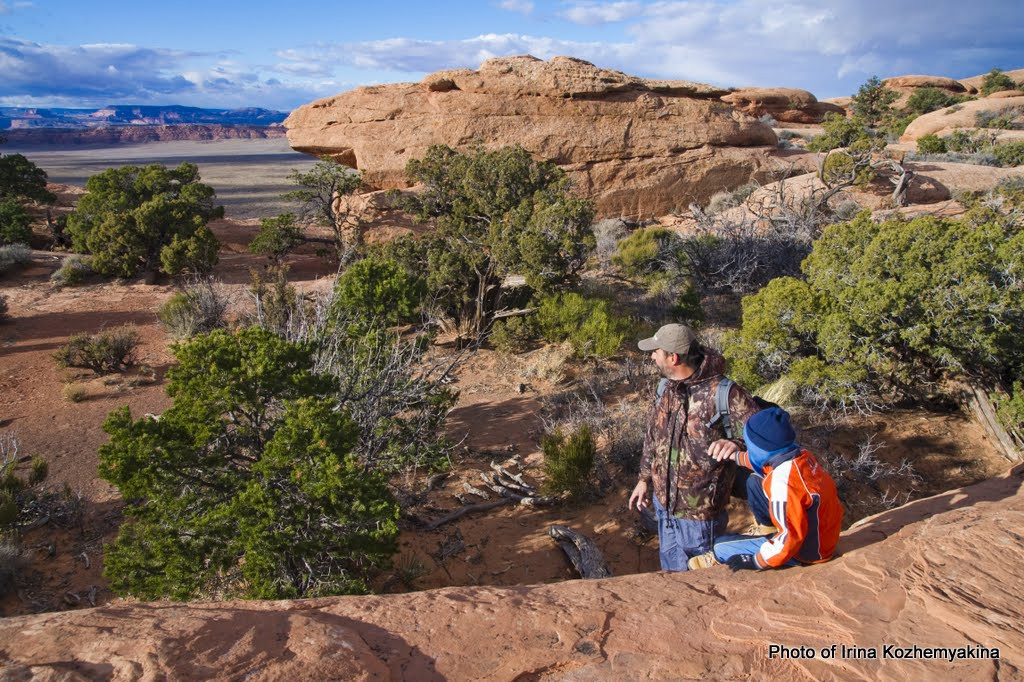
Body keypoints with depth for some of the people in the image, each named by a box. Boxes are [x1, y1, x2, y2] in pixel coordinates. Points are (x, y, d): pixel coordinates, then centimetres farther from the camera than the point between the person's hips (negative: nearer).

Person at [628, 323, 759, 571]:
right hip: (663, 501, 7)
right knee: (670, 567, 26)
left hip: (698, 513, -7)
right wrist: (645, 478, 15)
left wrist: (738, 444, -42)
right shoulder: (667, 389, 0)